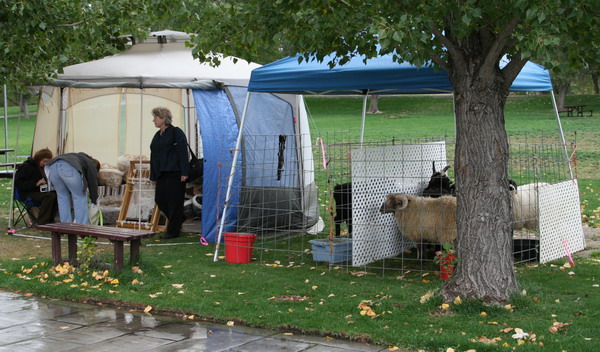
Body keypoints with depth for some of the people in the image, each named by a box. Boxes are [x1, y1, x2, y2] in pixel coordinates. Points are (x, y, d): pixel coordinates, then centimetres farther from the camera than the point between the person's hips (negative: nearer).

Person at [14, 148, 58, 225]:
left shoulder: (43, 167, 15)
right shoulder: (26, 166, -9)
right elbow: (18, 183, -16)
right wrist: (36, 183, -23)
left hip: (40, 191, 8)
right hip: (28, 193, -8)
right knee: (50, 196, -32)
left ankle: (50, 219, -12)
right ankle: (42, 222, -27)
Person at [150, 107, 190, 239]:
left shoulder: (176, 133, -6)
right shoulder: (157, 136, 18)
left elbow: (183, 153, -11)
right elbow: (153, 156, 20)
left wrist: (184, 173, -17)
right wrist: (153, 176, 17)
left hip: (174, 173, -8)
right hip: (161, 174, 8)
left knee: (174, 201, -4)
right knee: (160, 200, 6)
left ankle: (173, 231, 4)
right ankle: (180, 219, 26)